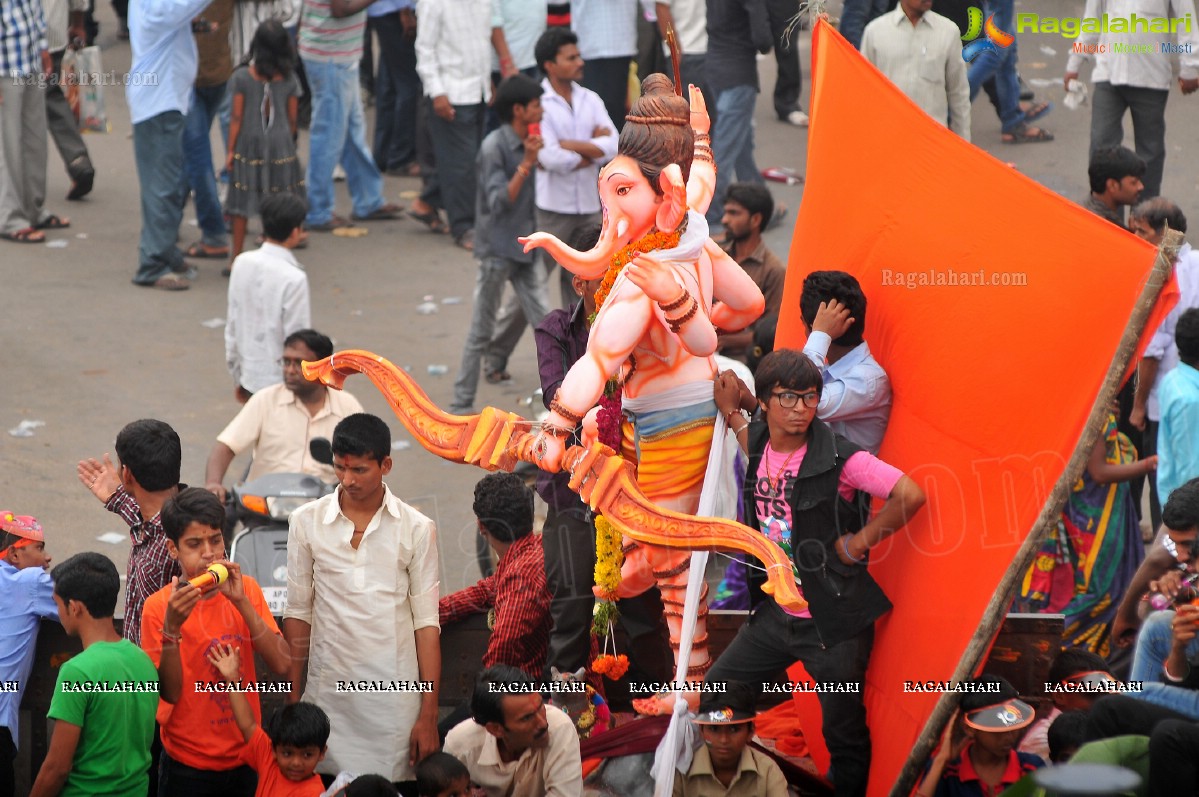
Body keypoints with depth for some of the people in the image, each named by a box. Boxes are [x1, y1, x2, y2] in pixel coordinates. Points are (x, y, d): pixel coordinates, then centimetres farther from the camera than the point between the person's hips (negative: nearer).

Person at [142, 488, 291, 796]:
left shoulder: (246, 590, -1)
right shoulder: (158, 607, -10)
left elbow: (281, 665, -10)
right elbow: (170, 694, -13)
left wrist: (241, 601, -19)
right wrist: (172, 627, -26)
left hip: (245, 759, 3)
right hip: (188, 768, -3)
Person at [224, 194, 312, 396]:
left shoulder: (242, 263, -2)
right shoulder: (294, 279, -21)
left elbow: (232, 325, 6)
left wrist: (237, 376, 17)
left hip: (250, 378, 6)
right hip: (281, 385, -6)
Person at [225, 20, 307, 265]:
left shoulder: (241, 77, -10)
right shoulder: (289, 79, -5)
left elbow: (237, 117, -7)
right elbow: (292, 118, 2)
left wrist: (231, 150, 0)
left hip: (249, 144, -1)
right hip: (281, 145, 1)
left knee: (242, 200, 6)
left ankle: (237, 253, 11)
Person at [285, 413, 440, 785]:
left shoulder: (416, 529, 0)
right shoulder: (307, 522, 4)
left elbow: (426, 623, 1)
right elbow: (298, 614, 8)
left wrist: (429, 715, -3)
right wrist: (292, 701, 5)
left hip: (395, 698, -1)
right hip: (327, 695, 1)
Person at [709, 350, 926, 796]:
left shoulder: (838, 458, -19)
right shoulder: (760, 443, 1)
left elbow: (910, 496, -25)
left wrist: (860, 541, -15)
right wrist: (731, 413, 19)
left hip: (834, 622, -7)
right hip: (777, 612, 7)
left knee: (844, 733, 5)